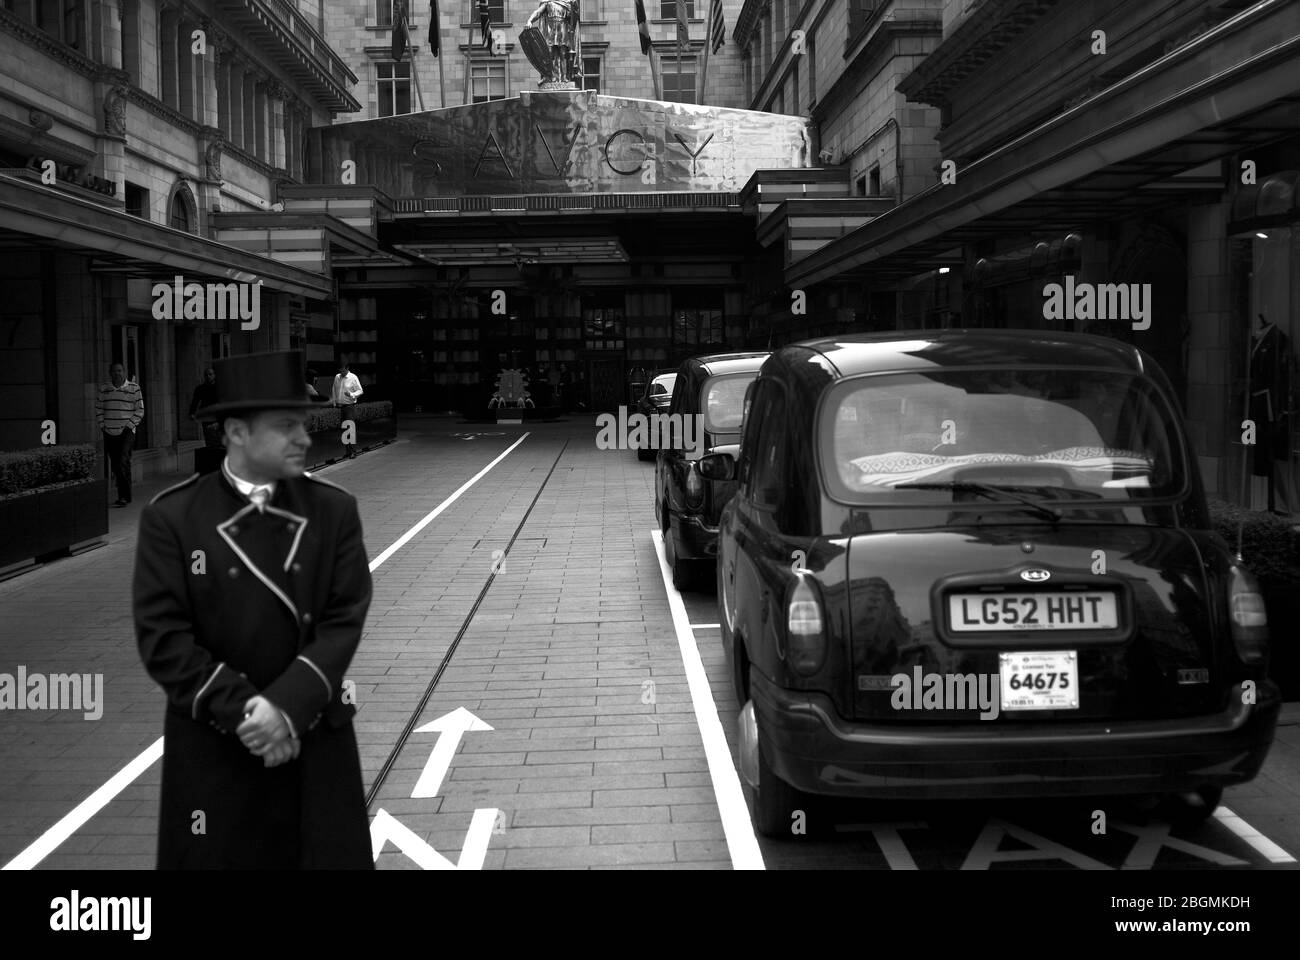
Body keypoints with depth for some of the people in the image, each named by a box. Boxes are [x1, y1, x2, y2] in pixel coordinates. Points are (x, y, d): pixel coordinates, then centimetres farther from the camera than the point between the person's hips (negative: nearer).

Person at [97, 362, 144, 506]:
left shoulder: (133, 388, 1)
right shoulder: (104, 389, 10)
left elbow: (140, 410, 1)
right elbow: (99, 408, 14)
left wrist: (129, 424, -8)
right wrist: (101, 424, 3)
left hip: (127, 431, -4)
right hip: (109, 432, 4)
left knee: (123, 462, -16)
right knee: (114, 465, 6)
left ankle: (124, 497, -15)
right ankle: (122, 496, 14)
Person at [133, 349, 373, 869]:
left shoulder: (334, 508, 1)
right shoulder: (171, 517, -4)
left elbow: (345, 621, -6)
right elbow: (162, 637, -9)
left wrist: (287, 707, -19)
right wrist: (243, 713, -16)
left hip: (317, 744, 1)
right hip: (212, 749, -1)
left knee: (330, 854, 6)